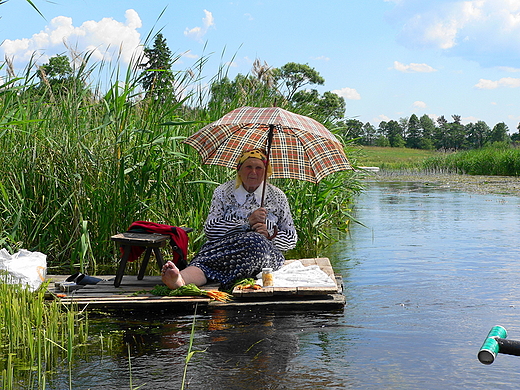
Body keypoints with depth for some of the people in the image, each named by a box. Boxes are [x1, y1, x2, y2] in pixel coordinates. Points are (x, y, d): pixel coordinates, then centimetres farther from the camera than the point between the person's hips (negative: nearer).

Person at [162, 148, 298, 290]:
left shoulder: (277, 196, 14)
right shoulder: (223, 192, 12)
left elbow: (292, 239, 16)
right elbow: (209, 230, 0)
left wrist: (270, 234, -7)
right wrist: (247, 222, -9)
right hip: (226, 245, 0)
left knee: (255, 241, -38)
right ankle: (180, 280, -68)